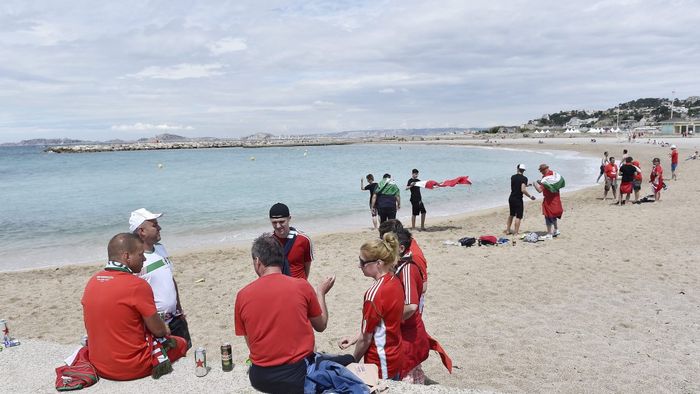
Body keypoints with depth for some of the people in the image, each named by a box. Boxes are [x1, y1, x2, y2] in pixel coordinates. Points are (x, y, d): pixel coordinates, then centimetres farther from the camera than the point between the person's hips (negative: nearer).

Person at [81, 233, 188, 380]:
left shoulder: (92, 281, 1)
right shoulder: (138, 285, -20)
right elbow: (158, 330, -13)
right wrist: (165, 329, 10)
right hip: (132, 368, -6)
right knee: (181, 343, 17)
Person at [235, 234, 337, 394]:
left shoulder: (243, 295, -5)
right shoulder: (302, 286, -9)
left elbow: (250, 343, 3)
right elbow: (321, 325, 7)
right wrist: (320, 293, 19)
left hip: (260, 378, 3)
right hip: (298, 374, -3)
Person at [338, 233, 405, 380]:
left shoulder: (374, 293, -26)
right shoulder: (395, 282, -2)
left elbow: (366, 338, -16)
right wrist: (354, 339, 9)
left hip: (381, 364, -8)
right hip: (396, 358, 8)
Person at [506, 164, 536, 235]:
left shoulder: (513, 177, 6)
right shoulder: (524, 178, -12)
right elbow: (523, 190, -22)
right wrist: (530, 196, -10)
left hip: (511, 198, 6)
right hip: (518, 199, -6)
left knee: (511, 214, 21)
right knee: (518, 216, 0)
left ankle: (508, 230, 28)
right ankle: (516, 233, -1)